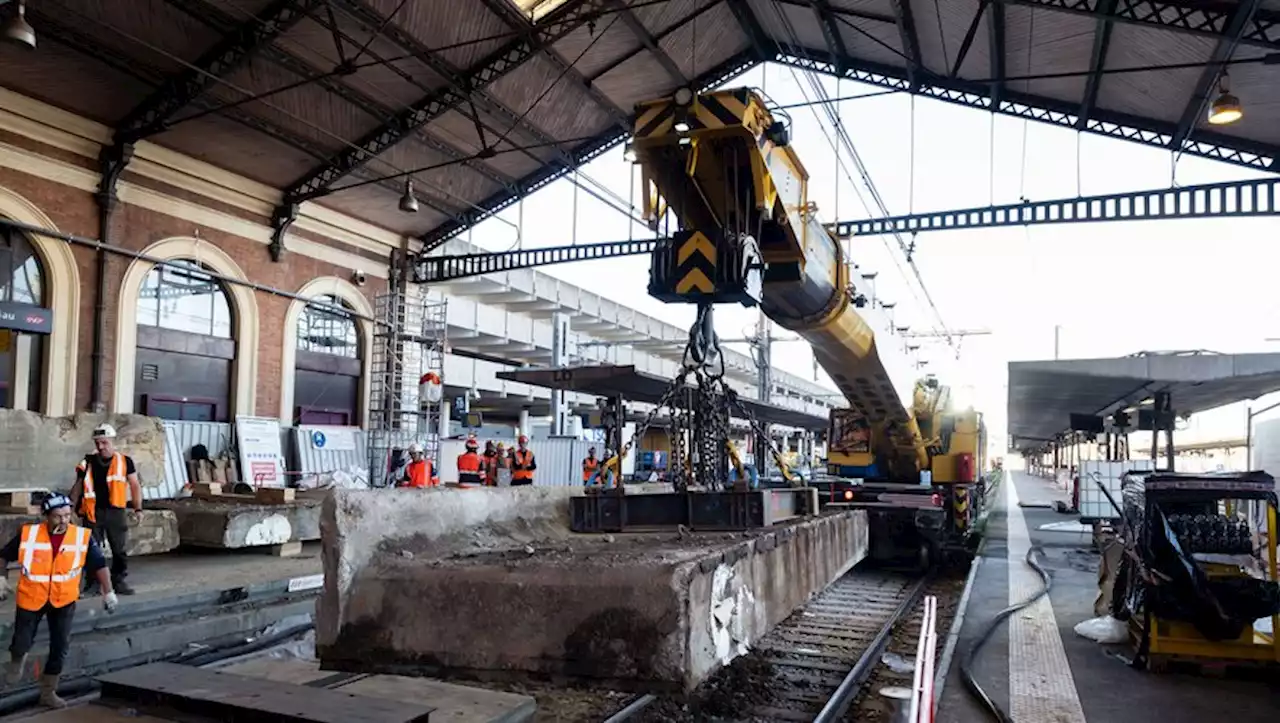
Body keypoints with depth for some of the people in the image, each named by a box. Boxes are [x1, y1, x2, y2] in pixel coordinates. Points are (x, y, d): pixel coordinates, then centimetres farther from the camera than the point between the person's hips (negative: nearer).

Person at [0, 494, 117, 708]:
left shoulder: (83, 537, -13)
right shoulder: (28, 534, -13)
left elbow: (99, 564, -4)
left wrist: (108, 592, -8)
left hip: (64, 601, 0)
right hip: (31, 599, 0)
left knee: (60, 647, 3)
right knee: (22, 643, 6)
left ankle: (48, 692, 21)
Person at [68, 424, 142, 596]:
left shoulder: (124, 461, 0)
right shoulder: (88, 462, 5)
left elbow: (134, 485, 3)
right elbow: (78, 486, 12)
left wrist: (137, 509, -2)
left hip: (116, 511, -1)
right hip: (93, 511, 1)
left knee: (120, 550, 4)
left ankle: (119, 582, 16)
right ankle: (92, 584, 15)